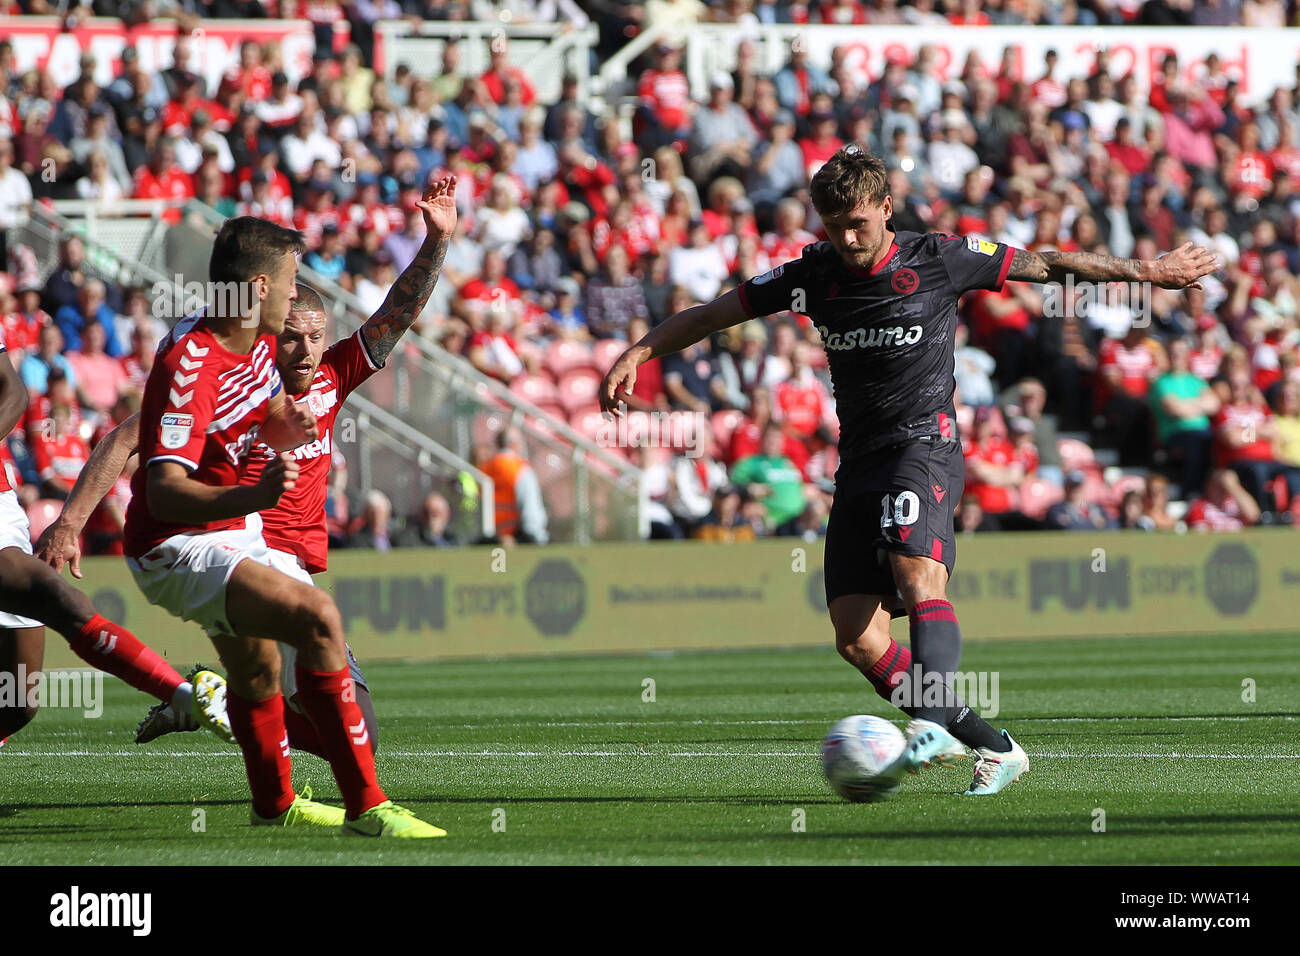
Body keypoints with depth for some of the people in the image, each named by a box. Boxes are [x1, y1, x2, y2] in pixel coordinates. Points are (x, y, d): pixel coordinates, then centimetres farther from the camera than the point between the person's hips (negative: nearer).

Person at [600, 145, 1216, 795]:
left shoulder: (940, 260, -1)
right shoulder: (814, 273, 8)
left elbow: (1045, 266, 8)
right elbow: (714, 313, 13)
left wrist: (1148, 271, 11)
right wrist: (637, 354, 1)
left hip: (924, 444, -5)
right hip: (858, 463, 5)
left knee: (918, 578, -31)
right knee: (855, 635, -6)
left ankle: (933, 723, -47)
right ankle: (991, 746, 0)